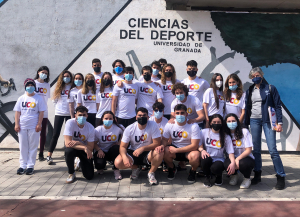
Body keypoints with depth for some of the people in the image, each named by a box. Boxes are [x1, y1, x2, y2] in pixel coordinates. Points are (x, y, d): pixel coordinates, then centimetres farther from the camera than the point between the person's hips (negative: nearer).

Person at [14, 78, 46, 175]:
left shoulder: (39, 98, 0)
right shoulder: (21, 98, 8)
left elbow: (41, 112, -2)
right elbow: (17, 112, 7)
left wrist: (39, 124, -9)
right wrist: (16, 124, -1)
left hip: (34, 127, -2)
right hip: (22, 126, 3)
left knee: (33, 146, 3)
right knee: (23, 146, 8)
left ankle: (30, 165, 11)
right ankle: (22, 165, 16)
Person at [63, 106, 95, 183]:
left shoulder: (90, 128, -18)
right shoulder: (70, 123, -23)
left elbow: (90, 148, -16)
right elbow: (67, 143, -31)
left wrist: (77, 143, -31)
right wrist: (84, 147, -36)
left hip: (85, 150, 1)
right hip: (73, 148, -1)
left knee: (89, 176, -9)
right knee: (68, 151, -40)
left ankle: (81, 163, 28)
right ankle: (71, 174, -12)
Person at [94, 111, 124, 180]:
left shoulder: (118, 128, -13)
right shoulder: (98, 130, -12)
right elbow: (94, 143, -6)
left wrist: (119, 142, -12)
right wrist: (99, 150, -25)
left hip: (113, 151, 0)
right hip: (102, 151, 0)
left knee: (115, 148, -36)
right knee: (99, 163, -31)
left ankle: (116, 169, -14)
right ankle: (100, 167, 13)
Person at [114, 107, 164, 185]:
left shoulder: (153, 125, -15)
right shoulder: (129, 129, -10)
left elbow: (157, 143, -17)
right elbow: (123, 146, -10)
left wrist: (142, 148, -31)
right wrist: (125, 157, -31)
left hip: (148, 153, -1)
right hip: (133, 153, 2)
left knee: (160, 151, -34)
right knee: (118, 163, -24)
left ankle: (151, 173, -7)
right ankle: (135, 168, 10)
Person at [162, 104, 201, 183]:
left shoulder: (193, 126, -16)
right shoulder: (169, 125, -5)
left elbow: (194, 145, -19)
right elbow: (164, 140, 1)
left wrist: (177, 150, -24)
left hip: (189, 151, -3)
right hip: (175, 149, 3)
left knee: (195, 155, -36)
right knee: (164, 151, -29)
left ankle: (192, 172, 1)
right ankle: (172, 169, 6)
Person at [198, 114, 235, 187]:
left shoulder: (226, 137, 3)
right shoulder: (204, 132, 4)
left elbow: (230, 151, -2)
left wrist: (233, 162, -21)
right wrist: (202, 150, -19)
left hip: (218, 159, -1)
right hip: (207, 158, 1)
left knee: (216, 168, -36)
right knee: (205, 159, -36)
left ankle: (218, 176, 8)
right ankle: (208, 176, -1)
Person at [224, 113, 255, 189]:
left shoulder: (244, 132, -7)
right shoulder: (226, 134, 2)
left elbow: (249, 150, -12)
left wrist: (238, 159, -26)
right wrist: (233, 160, -15)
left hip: (245, 158, -2)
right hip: (232, 158, 2)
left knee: (243, 163, -38)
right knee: (227, 163, -33)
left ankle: (247, 179, -1)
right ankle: (234, 175, 6)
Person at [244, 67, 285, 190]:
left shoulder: (270, 89, 1)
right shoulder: (249, 91, 12)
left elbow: (278, 106, -1)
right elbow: (247, 108, 13)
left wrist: (279, 122, -9)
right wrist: (245, 124, 9)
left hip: (267, 120, -4)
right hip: (254, 121, 4)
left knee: (272, 150, -8)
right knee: (256, 149, 7)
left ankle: (281, 177, 2)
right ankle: (257, 175, 18)